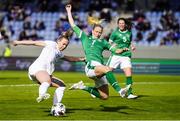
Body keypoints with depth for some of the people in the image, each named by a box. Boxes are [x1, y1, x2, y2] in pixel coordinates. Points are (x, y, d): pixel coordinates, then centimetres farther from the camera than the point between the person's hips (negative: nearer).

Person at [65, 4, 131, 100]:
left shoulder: (103, 42, 26)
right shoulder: (85, 38, 21)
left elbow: (115, 50, 20)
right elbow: (73, 25, 24)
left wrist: (122, 50, -1)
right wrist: (69, 11, 25)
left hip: (100, 67, 5)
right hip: (91, 65, -5)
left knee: (104, 96, 3)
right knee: (107, 69, -38)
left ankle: (84, 87, 23)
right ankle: (119, 90, -50)